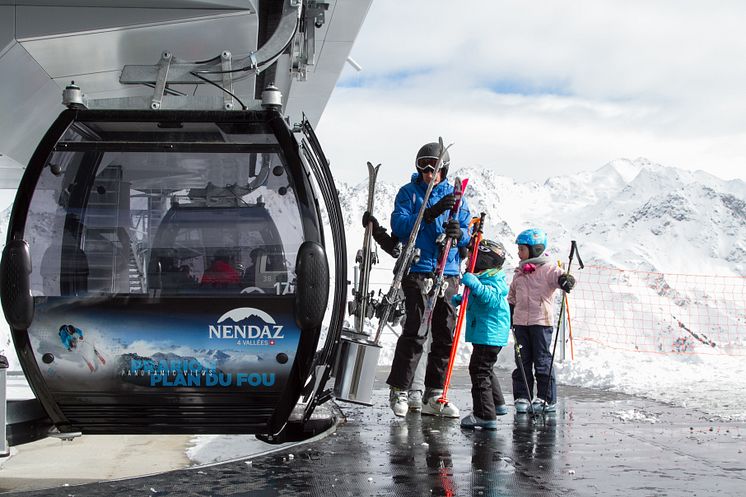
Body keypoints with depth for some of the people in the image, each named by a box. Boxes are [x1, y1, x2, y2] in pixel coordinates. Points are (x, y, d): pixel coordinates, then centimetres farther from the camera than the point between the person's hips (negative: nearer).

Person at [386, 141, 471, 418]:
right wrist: (431, 213, -20)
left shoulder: (455, 196, 16)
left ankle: (434, 396, 9)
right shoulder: (409, 193, 7)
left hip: (448, 273, 4)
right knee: (415, 331, -12)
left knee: (446, 335, 3)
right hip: (418, 269, -4)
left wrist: (459, 233, -12)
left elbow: (468, 236, 12)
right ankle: (399, 390, -2)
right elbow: (399, 226, -8)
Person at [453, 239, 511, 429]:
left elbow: (492, 298, -32)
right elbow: (475, 299, 31)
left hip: (489, 334, -12)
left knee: (479, 371, -13)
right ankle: (498, 404, 41)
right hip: (485, 334, 12)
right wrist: (459, 299, 15)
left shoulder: (494, 280, -15)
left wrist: (475, 285, -39)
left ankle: (485, 415, -15)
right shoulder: (482, 278, 17)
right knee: (485, 369, 26)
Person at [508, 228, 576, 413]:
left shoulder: (548, 269, -4)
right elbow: (512, 296, 24)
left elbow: (560, 277, -23)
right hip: (520, 321, 6)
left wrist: (566, 280, -46)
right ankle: (522, 397, 11)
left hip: (541, 321, -6)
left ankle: (547, 399, 5)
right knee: (522, 360, 6)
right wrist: (509, 315, 20)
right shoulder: (519, 273, 15)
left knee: (542, 360, -1)